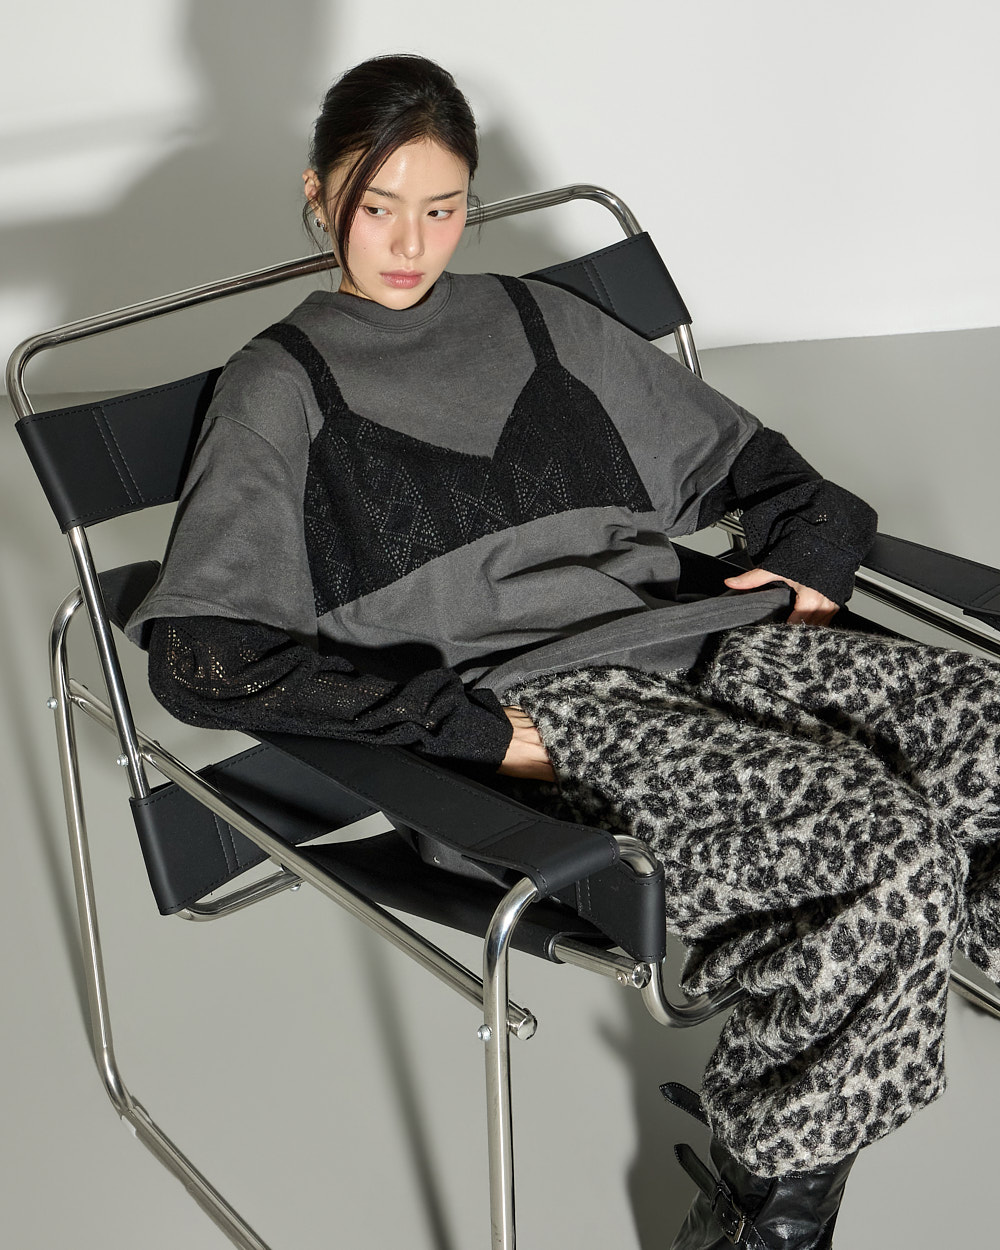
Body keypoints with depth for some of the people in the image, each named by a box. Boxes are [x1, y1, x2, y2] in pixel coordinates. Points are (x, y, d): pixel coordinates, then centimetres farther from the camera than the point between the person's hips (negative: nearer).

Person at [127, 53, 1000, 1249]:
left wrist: (804, 558, 9)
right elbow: (200, 654, -5)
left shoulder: (537, 319, 23)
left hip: (685, 634, 6)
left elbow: (734, 452, 31)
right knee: (890, 842, -29)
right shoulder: (282, 387, 8)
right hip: (537, 704, -6)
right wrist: (465, 723, -13)